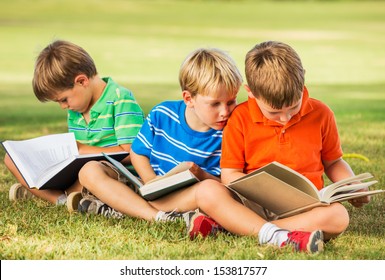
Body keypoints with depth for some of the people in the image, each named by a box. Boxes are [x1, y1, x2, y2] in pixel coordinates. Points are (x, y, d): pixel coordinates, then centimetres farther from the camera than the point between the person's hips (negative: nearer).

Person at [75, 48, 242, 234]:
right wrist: (151, 182, -14)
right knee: (90, 171, -16)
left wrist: (201, 175, -28)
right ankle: (161, 217, -32)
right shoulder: (162, 115, -5)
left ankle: (120, 208, -34)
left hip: (185, 195, -3)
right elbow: (138, 153, 5)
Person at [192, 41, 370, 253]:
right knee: (207, 191, -28)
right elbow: (230, 175, 0)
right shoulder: (241, 118, 0)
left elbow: (333, 163, 18)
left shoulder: (320, 114, 5)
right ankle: (272, 234, -45)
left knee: (338, 216, -33)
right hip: (253, 203, -1)